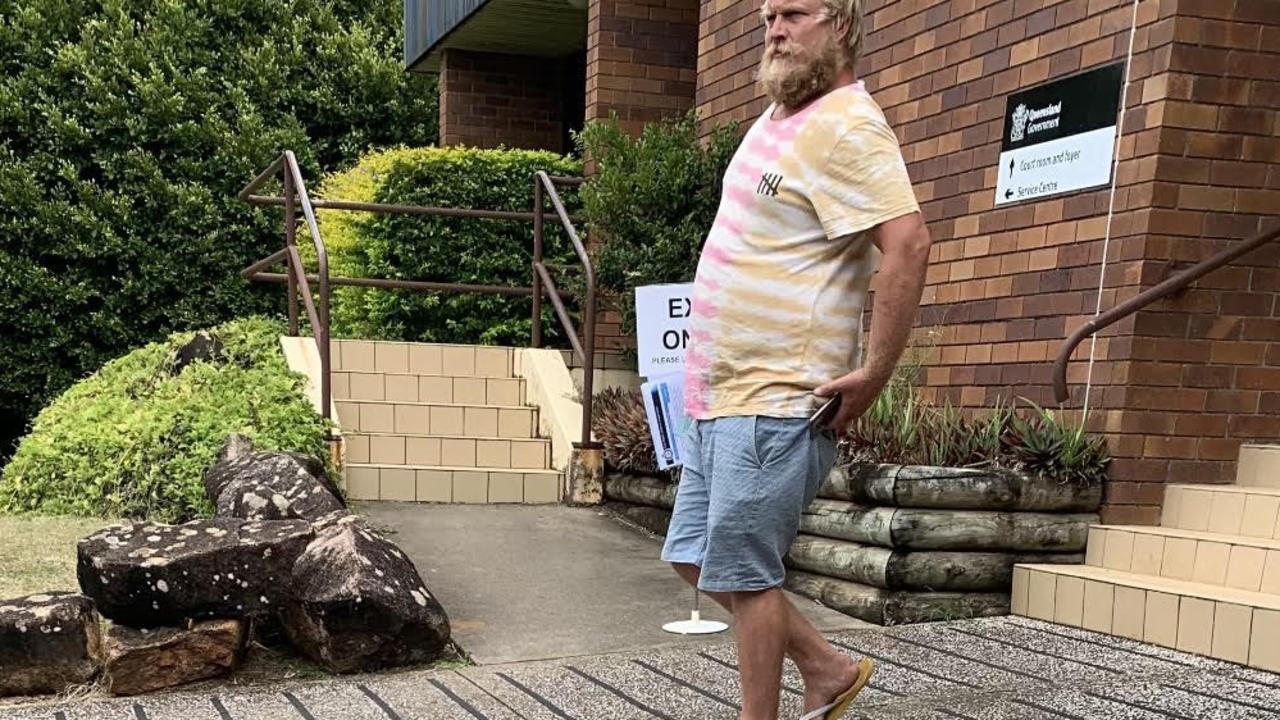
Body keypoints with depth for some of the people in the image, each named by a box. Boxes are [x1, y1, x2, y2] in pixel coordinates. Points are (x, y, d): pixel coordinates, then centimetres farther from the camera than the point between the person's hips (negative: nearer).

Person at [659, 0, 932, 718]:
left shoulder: (847, 126, -15)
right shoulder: (780, 114, 16)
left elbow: (908, 244, -27)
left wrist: (874, 374, -24)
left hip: (775, 400, -10)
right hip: (722, 391, 10)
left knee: (742, 572, -3)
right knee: (695, 556, 16)